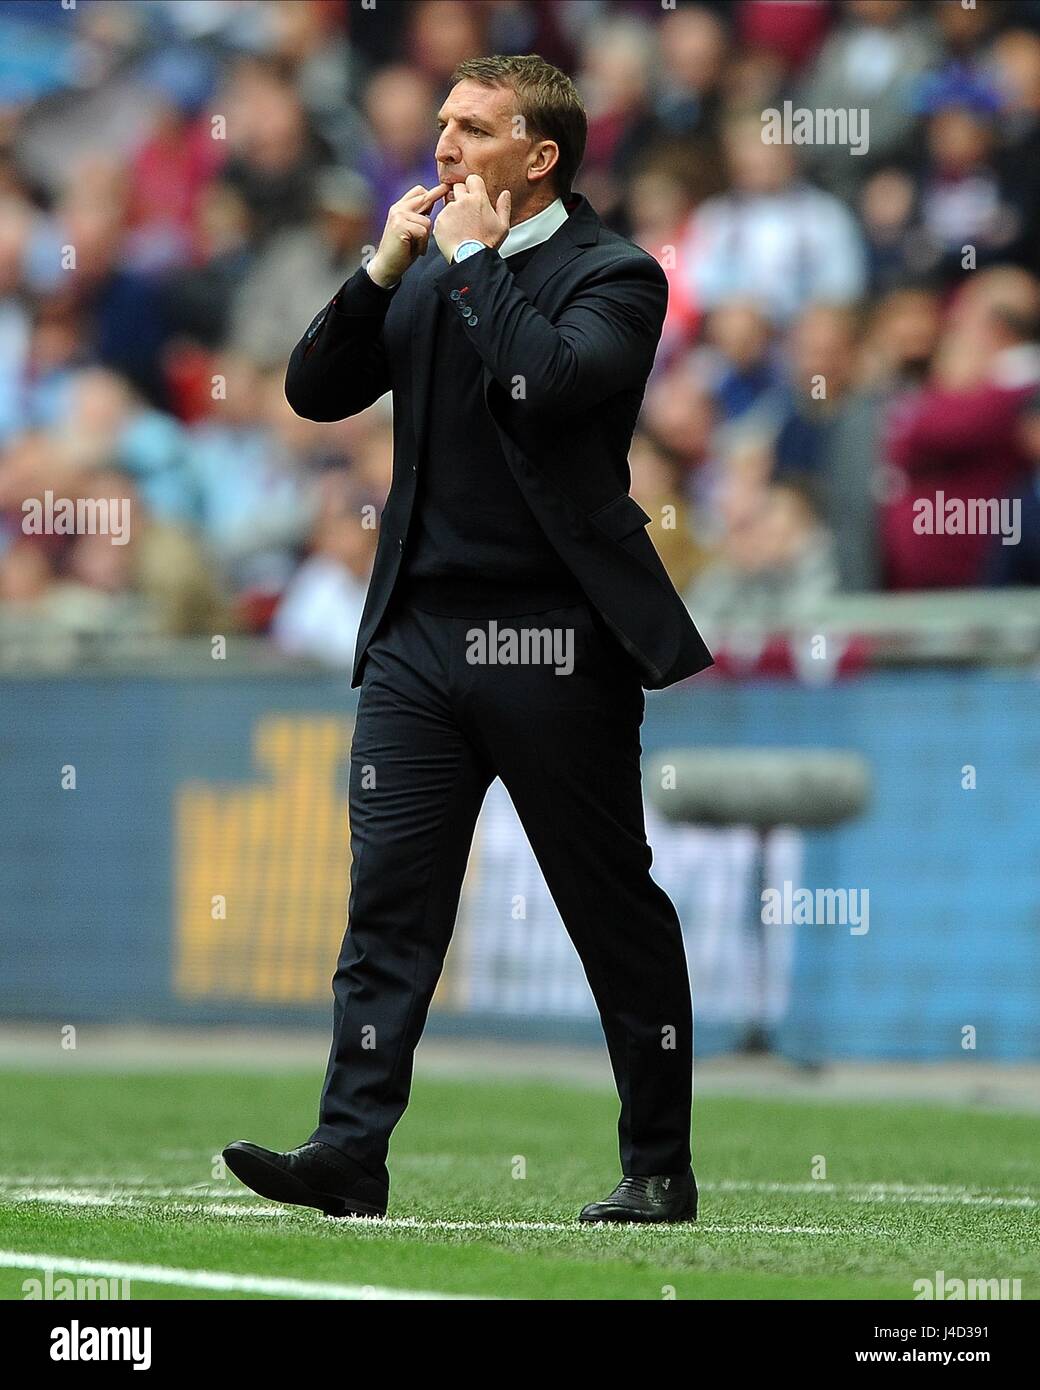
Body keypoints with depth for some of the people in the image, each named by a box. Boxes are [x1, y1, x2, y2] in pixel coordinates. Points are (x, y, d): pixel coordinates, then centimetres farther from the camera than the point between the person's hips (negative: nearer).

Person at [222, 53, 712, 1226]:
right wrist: (384, 272, -2)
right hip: (419, 634, 5)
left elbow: (550, 380, -23)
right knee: (387, 898, -4)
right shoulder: (429, 269, 15)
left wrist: (473, 261, -13)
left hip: (552, 645, -5)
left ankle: (659, 1166, 14)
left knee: (615, 911, 4)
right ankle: (351, 1153, -8)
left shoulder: (613, 277, -4)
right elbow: (314, 390, 10)